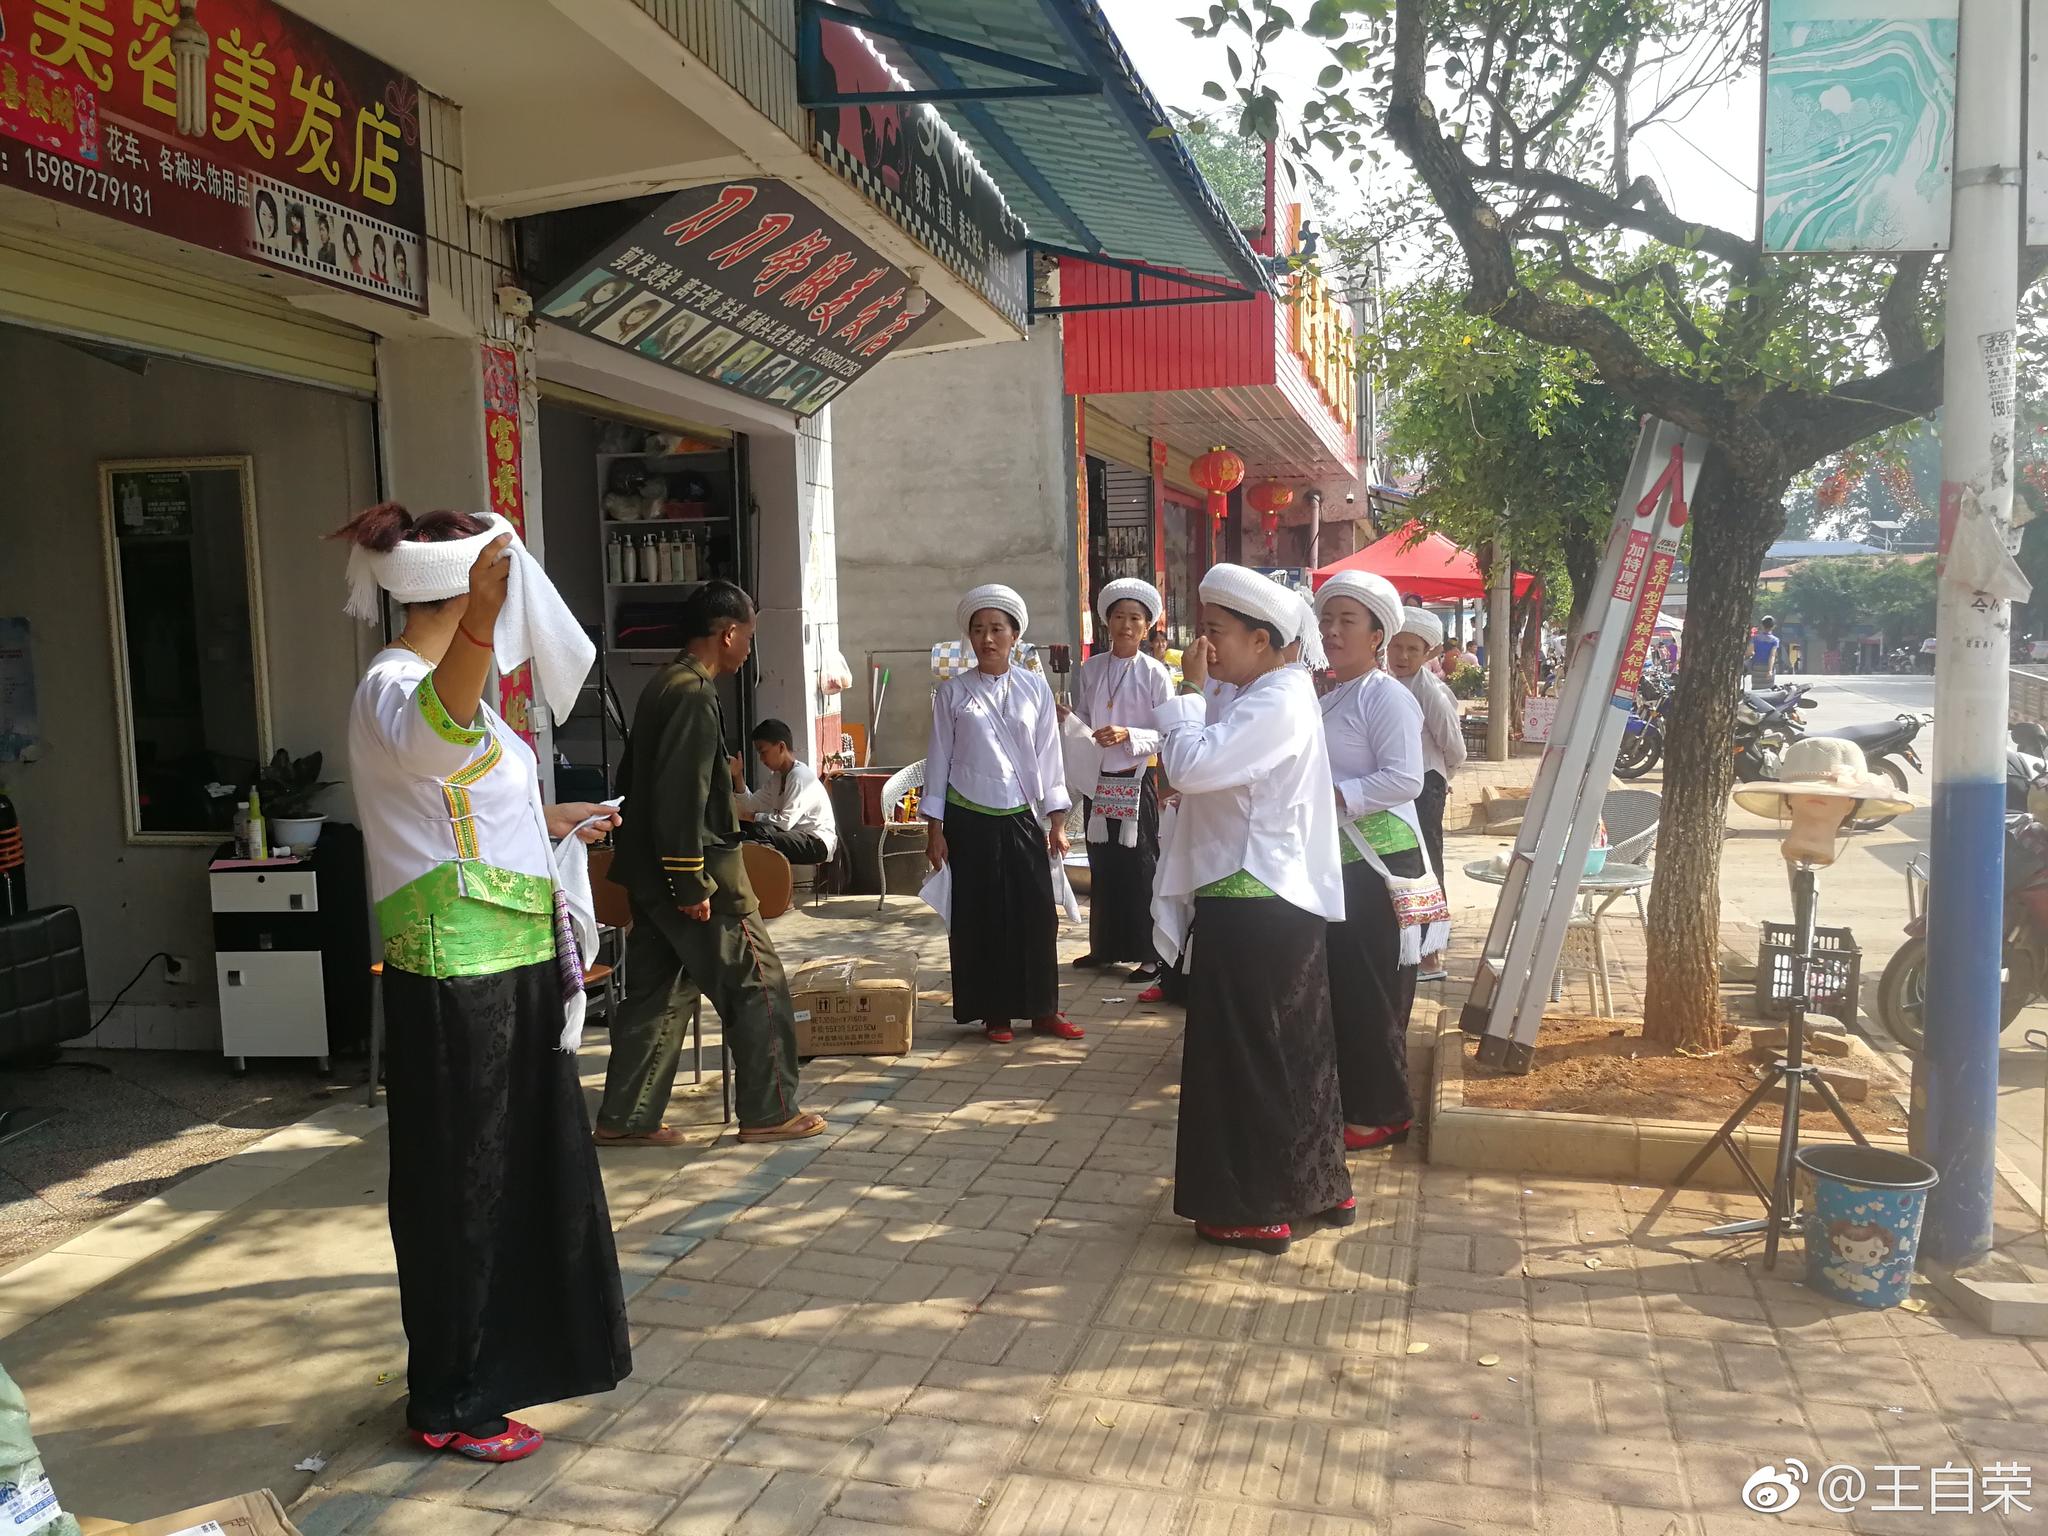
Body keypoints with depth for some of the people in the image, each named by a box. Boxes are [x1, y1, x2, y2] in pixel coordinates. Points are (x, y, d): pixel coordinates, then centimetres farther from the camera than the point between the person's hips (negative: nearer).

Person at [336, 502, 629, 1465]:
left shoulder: (436, 682, 15)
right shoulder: (396, 689, -18)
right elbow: (431, 726, -45)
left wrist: (545, 823, 38)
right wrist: (483, 617, -62)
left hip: (502, 967, 10)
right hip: (457, 981, -10)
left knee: (520, 1164, 21)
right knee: (462, 1183, 2)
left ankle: (510, 1350, 38)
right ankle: (450, 1405, 18)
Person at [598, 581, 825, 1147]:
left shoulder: (665, 686, 14)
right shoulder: (694, 694, -17)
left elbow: (636, 778, 21)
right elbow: (680, 796, -25)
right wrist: (692, 885, -23)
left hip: (651, 871, 10)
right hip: (696, 871, -10)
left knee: (660, 991, 14)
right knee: (758, 984, 1)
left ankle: (624, 1118, 18)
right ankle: (768, 1113, 9)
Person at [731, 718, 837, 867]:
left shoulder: (800, 776, -16)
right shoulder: (777, 777, 13)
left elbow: (785, 821, -23)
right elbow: (751, 806, 3)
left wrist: (750, 816, -16)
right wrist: (737, 776, -6)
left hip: (818, 842, -9)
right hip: (798, 836, 9)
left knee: (758, 834, -28)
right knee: (741, 828, -2)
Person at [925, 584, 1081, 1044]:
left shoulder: (1035, 689, 3)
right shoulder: (952, 693, 0)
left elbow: (1048, 757, 6)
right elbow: (939, 759, 2)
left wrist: (1057, 821, 3)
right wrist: (936, 828, -1)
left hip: (1021, 818, 1)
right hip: (970, 821, -1)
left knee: (1036, 913, 2)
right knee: (978, 918, 3)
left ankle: (1043, 1009, 15)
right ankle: (993, 1014, 16)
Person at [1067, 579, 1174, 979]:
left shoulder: (1155, 674, -7)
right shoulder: (1090, 668, 5)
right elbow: (1081, 720, 11)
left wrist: (1128, 735, -23)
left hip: (1135, 780, -4)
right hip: (1097, 779, 4)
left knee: (1140, 867, 0)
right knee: (1102, 866, 13)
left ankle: (1148, 954, 9)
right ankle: (1104, 946, 26)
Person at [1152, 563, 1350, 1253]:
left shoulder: (1275, 704, -18)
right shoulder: (1280, 695, 14)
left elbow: (1190, 765, -28)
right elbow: (1208, 770, 19)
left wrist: (1189, 691, -16)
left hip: (1252, 907, -10)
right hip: (1285, 902, 10)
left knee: (1245, 1057, -1)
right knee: (1294, 1050, 18)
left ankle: (1256, 1209, 10)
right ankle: (1318, 1186, 30)